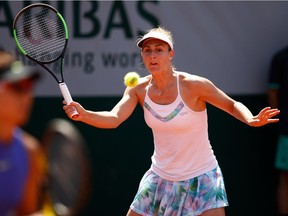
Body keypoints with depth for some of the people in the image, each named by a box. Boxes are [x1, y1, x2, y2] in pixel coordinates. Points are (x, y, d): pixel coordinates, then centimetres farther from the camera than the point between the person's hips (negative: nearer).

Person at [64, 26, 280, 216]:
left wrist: (251, 120, -26)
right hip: (160, 178, 4)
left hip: (201, 180, -4)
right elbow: (114, 118, -21)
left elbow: (232, 105, -5)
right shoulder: (139, 89, -7)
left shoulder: (193, 85, -18)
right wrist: (83, 114, -40)